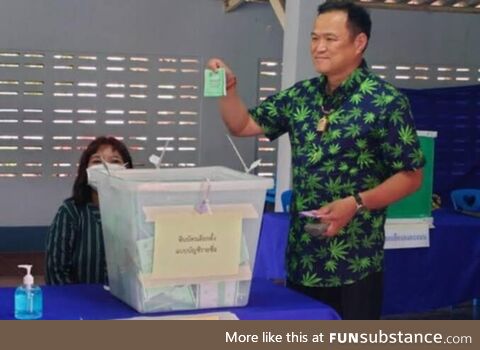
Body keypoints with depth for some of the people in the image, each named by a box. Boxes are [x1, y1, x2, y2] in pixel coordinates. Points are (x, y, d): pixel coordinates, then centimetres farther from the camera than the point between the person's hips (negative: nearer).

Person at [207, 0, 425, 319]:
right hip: (301, 255, 6)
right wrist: (228, 88, -4)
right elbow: (244, 125, 14)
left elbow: (411, 176, -9)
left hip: (354, 261, -6)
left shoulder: (386, 102, -10)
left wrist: (356, 204, -21)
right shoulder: (302, 95, 8)